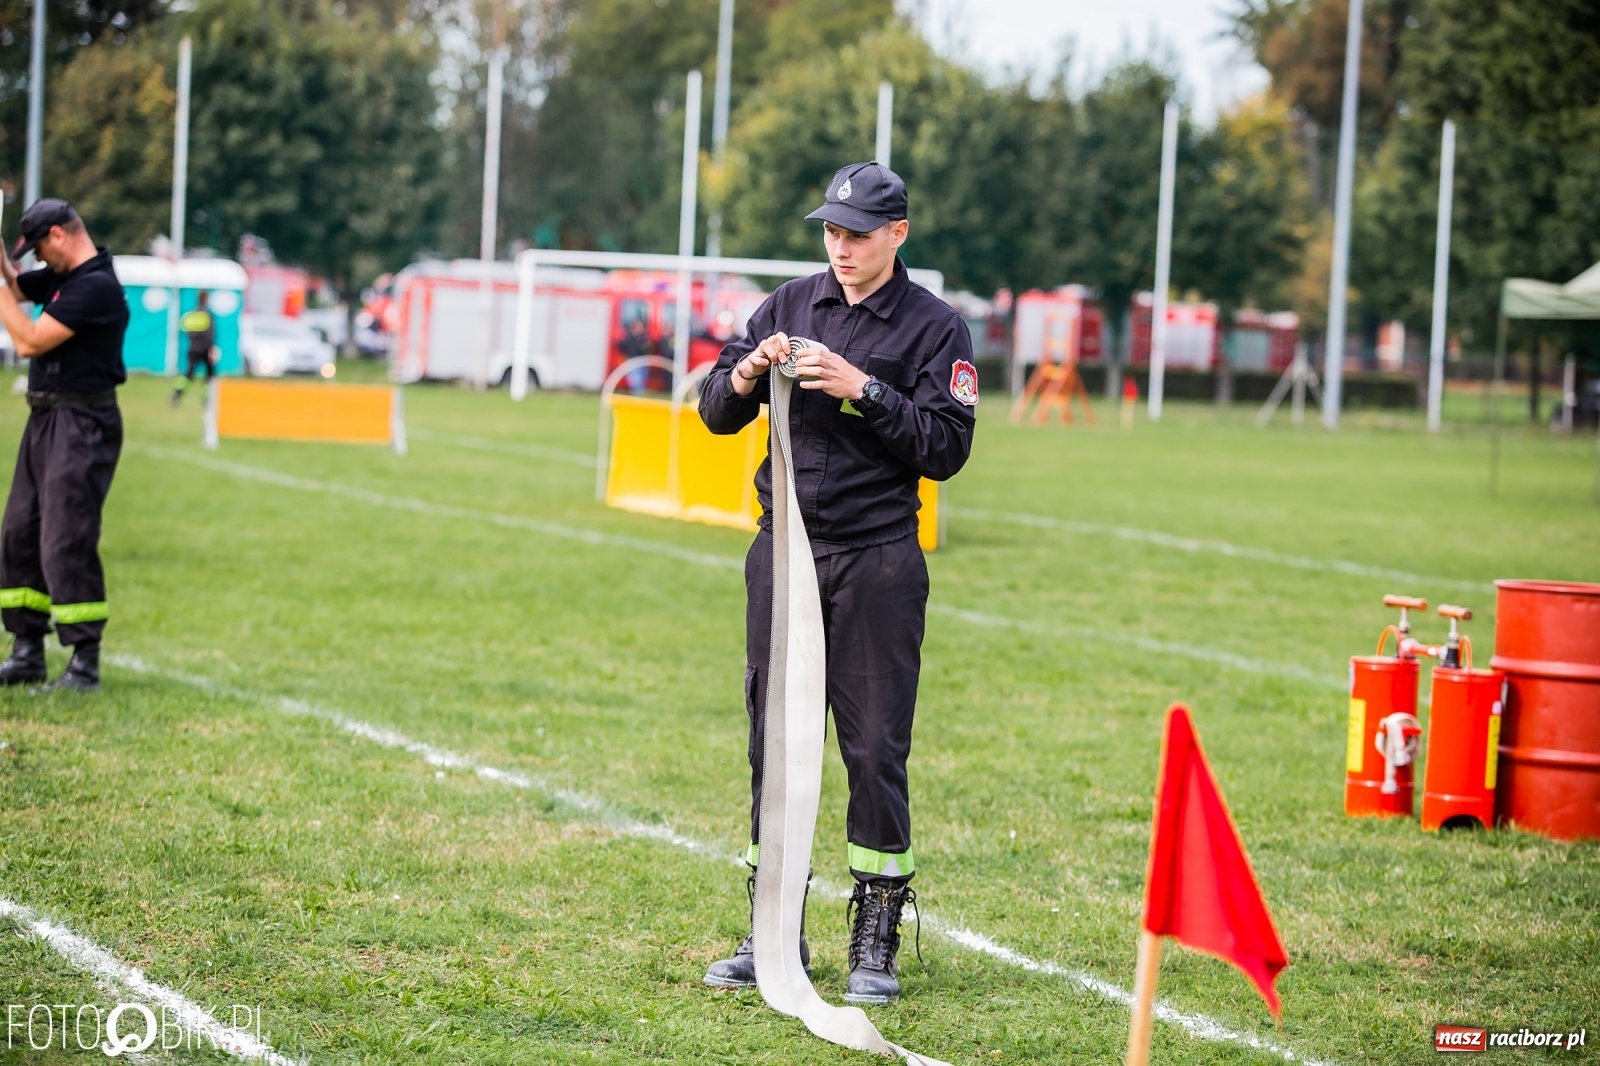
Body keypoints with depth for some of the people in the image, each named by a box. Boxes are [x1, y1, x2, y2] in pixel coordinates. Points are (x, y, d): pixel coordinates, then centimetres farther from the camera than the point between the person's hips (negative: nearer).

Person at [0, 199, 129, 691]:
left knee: (66, 540, -12)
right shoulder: (62, 276, 12)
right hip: (46, 420, 10)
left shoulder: (96, 285, -18)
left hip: (81, 426, -10)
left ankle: (85, 663, -8)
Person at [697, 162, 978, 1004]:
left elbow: (946, 448, -10)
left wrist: (865, 391, -19)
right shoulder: (789, 305, 10)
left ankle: (875, 942, 4)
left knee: (875, 747, -3)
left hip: (876, 562, -4)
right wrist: (746, 374, -12)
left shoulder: (934, 328, -2)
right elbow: (717, 414, 10)